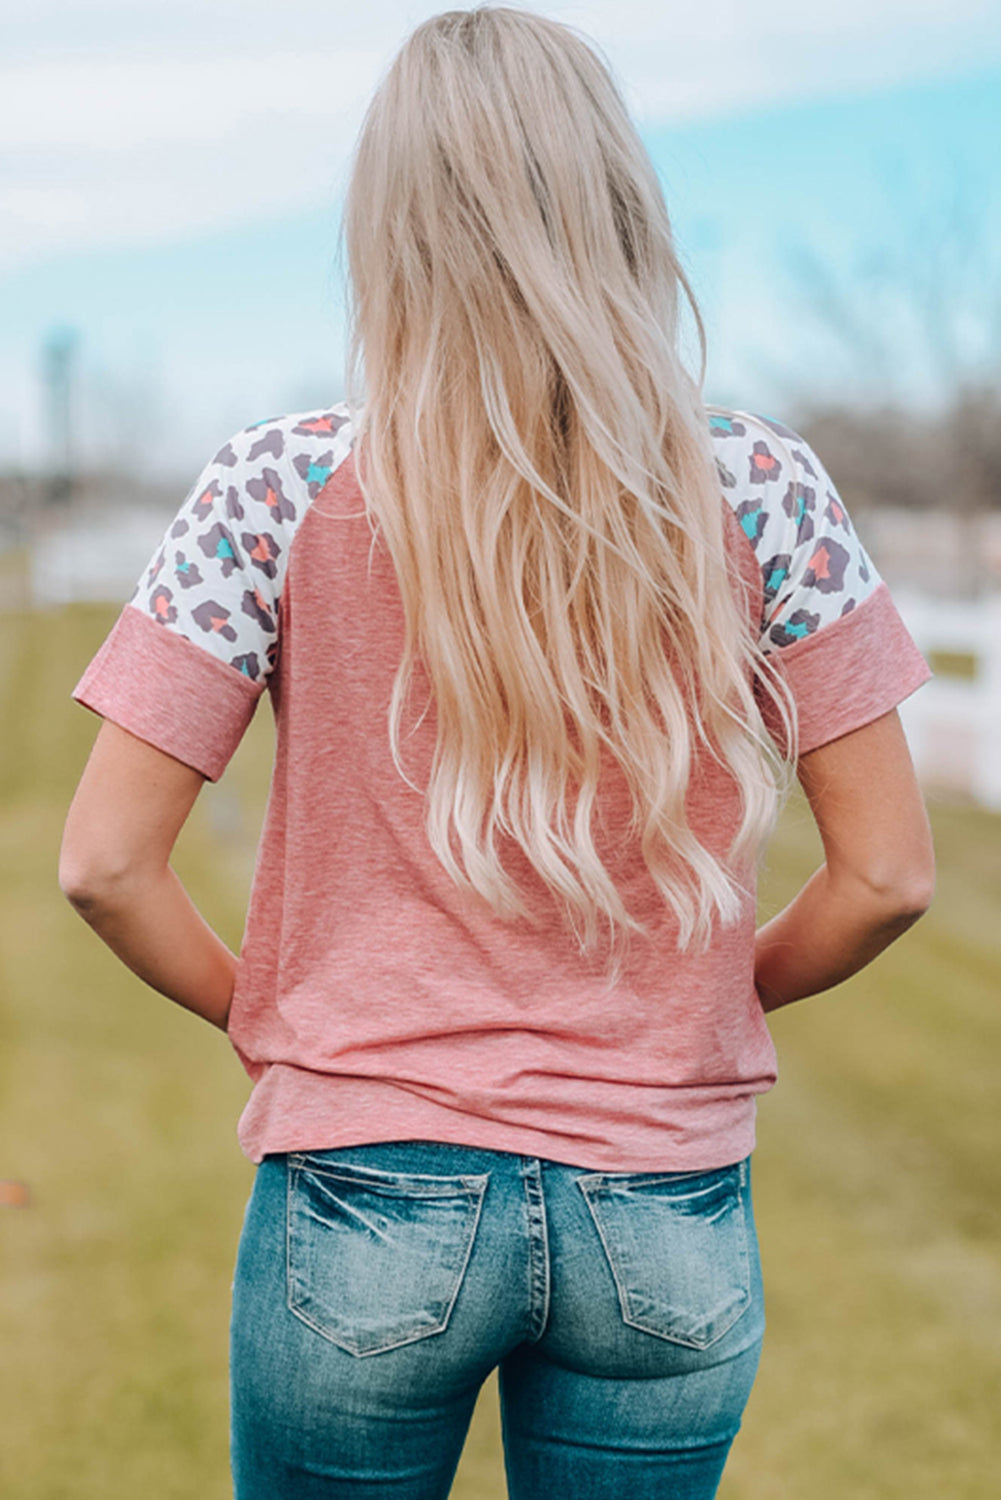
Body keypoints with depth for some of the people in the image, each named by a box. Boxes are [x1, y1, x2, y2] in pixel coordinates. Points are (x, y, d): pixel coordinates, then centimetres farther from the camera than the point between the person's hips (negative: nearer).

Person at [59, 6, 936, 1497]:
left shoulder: (280, 492, -9)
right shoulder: (760, 490, -7)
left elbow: (104, 863, -9)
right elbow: (888, 874, -5)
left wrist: (257, 1015, 7)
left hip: (367, 1210, -1)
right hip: (671, 1225, 1)